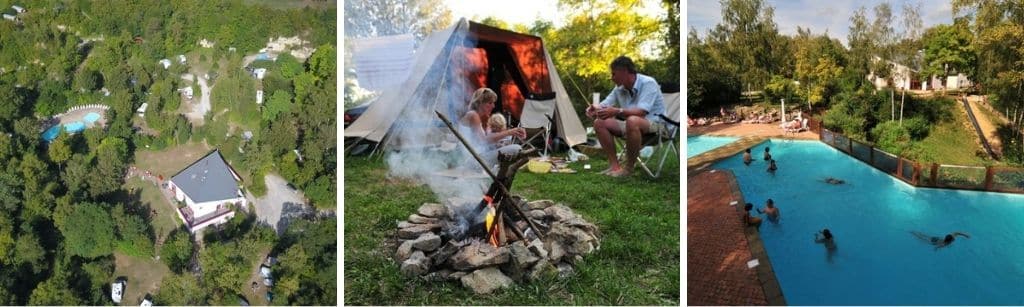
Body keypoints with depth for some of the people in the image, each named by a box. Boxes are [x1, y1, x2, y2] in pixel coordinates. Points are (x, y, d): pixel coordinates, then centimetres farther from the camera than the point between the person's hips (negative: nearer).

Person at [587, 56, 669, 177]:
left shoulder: (648, 83, -19)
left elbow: (641, 112, -30)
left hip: (656, 124, -7)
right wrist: (594, 108, -19)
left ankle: (628, 167, -24)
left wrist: (617, 111, -42)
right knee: (600, 123, -9)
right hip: (631, 126, 7)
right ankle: (614, 165, -10)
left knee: (632, 121, -40)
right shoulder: (619, 88, 3)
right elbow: (604, 105, 5)